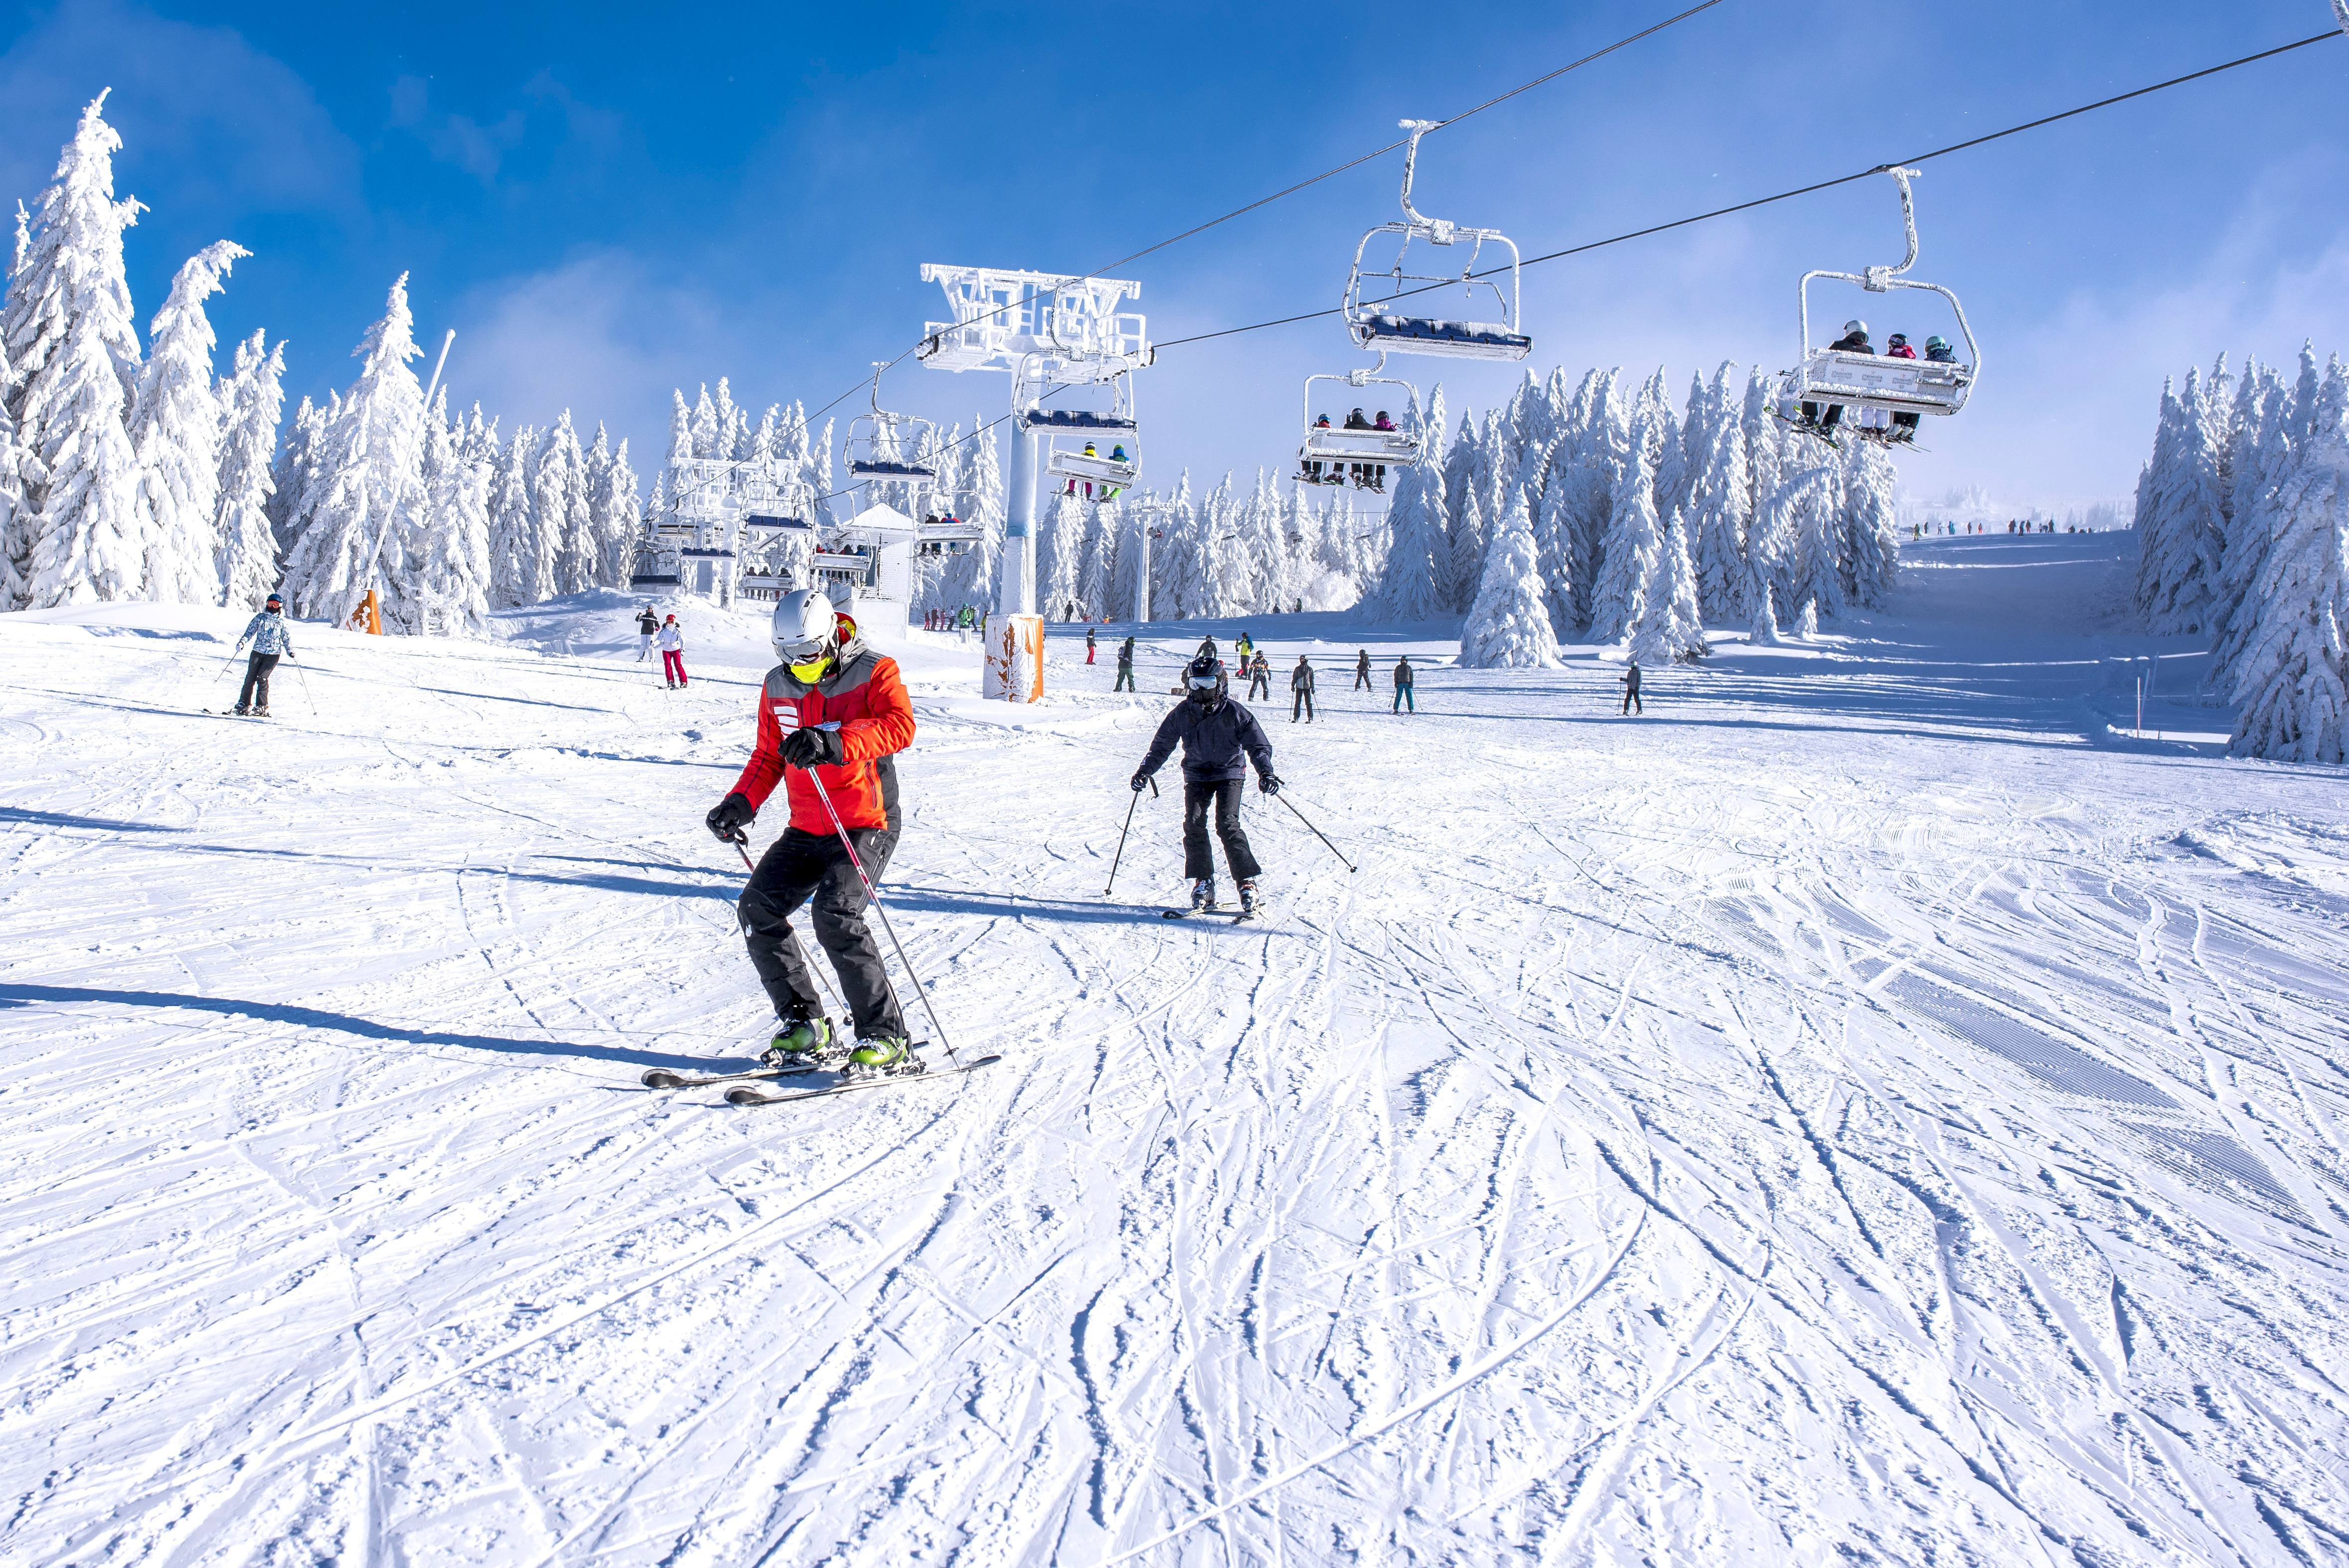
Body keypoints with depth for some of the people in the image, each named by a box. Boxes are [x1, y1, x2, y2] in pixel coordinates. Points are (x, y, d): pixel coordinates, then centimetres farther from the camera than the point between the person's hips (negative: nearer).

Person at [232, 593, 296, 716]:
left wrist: (290, 650, -3)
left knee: (262, 677, -13)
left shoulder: (282, 622, 7)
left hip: (273, 654, -2)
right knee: (250, 677, 0)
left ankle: (262, 707, -8)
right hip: (258, 652, 2)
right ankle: (244, 704, 11)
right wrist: (242, 642, -7)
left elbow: (286, 638, 13)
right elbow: (250, 632, 9)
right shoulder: (260, 618, 9)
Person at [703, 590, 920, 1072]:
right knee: (757, 908, -7)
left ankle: (886, 1037, -15)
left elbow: (900, 726, -27)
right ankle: (804, 1025, 6)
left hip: (867, 824, -7)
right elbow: (769, 755, 19)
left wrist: (835, 743, -41)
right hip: (807, 830, 7)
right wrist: (741, 803, 2)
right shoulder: (777, 687, 9)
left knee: (835, 914, -25)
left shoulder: (873, 671, -9)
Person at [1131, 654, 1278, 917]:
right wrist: (1145, 771, -1)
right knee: (1193, 824, -12)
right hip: (1196, 775, 3)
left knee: (1227, 824, -18)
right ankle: (1203, 883, -2)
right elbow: (1161, 745, 9)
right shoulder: (1182, 713, 0)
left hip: (1229, 773, -3)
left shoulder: (1234, 713, -8)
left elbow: (1258, 744, -5)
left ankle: (1247, 882, -12)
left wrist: (1265, 772, -20)